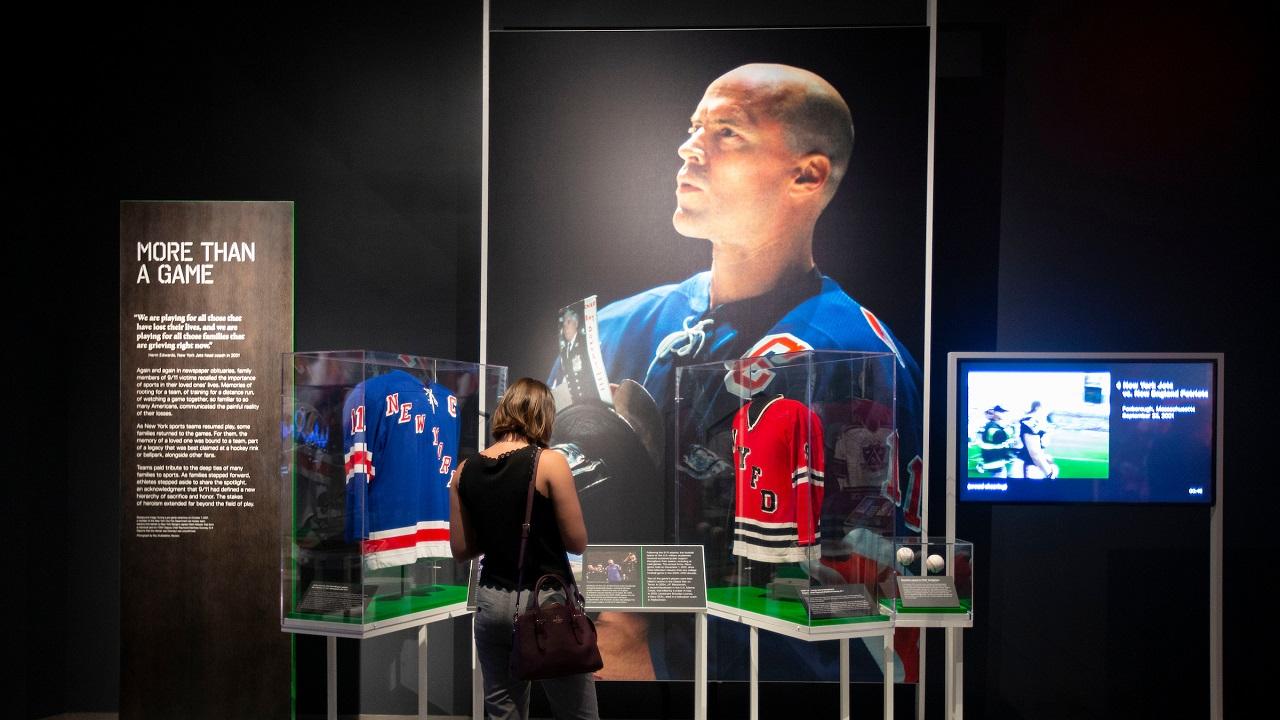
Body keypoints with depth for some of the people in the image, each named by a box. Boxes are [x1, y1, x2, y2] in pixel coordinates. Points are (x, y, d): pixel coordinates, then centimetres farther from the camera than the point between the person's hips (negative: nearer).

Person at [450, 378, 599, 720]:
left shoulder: (465, 471, 0)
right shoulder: (550, 462, -13)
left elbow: (461, 549, 5)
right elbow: (578, 543, -10)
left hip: (492, 601, 5)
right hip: (546, 601, -4)